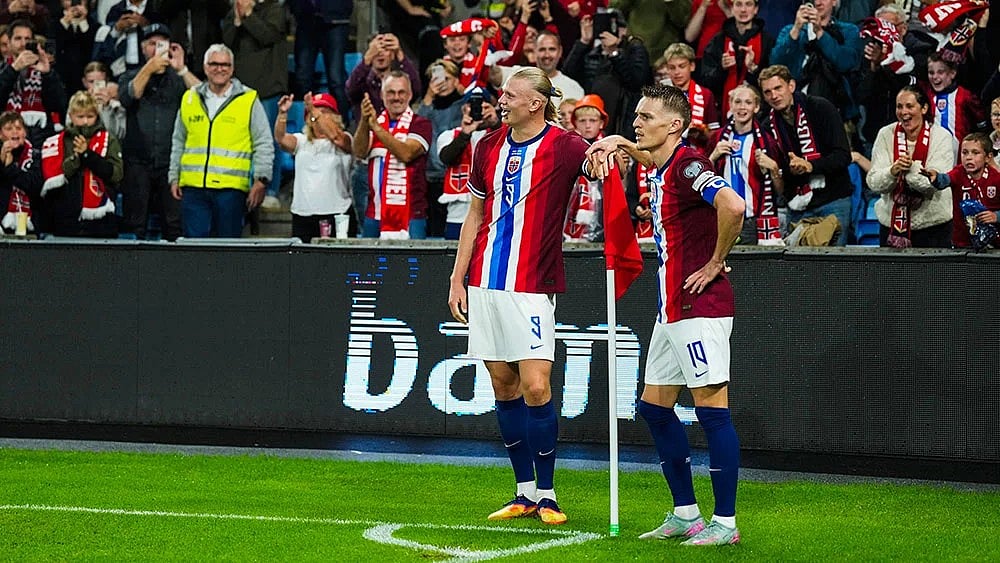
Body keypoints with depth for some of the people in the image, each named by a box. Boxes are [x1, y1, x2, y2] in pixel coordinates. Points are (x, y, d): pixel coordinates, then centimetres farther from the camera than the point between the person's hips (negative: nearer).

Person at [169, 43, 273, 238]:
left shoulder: (249, 100, 4)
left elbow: (264, 144, 3)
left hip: (231, 187, -3)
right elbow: (178, 143, 22)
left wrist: (260, 181, -5)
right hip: (193, 186, 3)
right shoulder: (190, 99, 14)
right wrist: (174, 178, 15)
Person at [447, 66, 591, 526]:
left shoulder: (563, 147, -5)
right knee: (504, 385, 6)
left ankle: (546, 495, -1)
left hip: (531, 288, -5)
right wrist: (457, 278, 14)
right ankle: (525, 492, 14)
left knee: (535, 387, -11)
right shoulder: (489, 147, 10)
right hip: (485, 282, 5)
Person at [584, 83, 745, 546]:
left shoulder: (688, 164, -16)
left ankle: (725, 521, -4)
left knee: (712, 409, -7)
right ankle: (685, 513, 20)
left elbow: (733, 206, -33)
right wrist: (619, 143, 22)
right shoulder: (663, 167, 12)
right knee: (655, 407, 13)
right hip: (672, 309, 10)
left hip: (700, 306, -10)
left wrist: (715, 263, -21)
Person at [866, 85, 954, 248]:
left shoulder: (941, 137, -6)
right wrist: (893, 171, -25)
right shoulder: (886, 135, 1)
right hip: (891, 223, 2)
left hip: (932, 225, -2)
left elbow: (936, 184, -16)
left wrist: (911, 167, -29)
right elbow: (873, 183, -6)